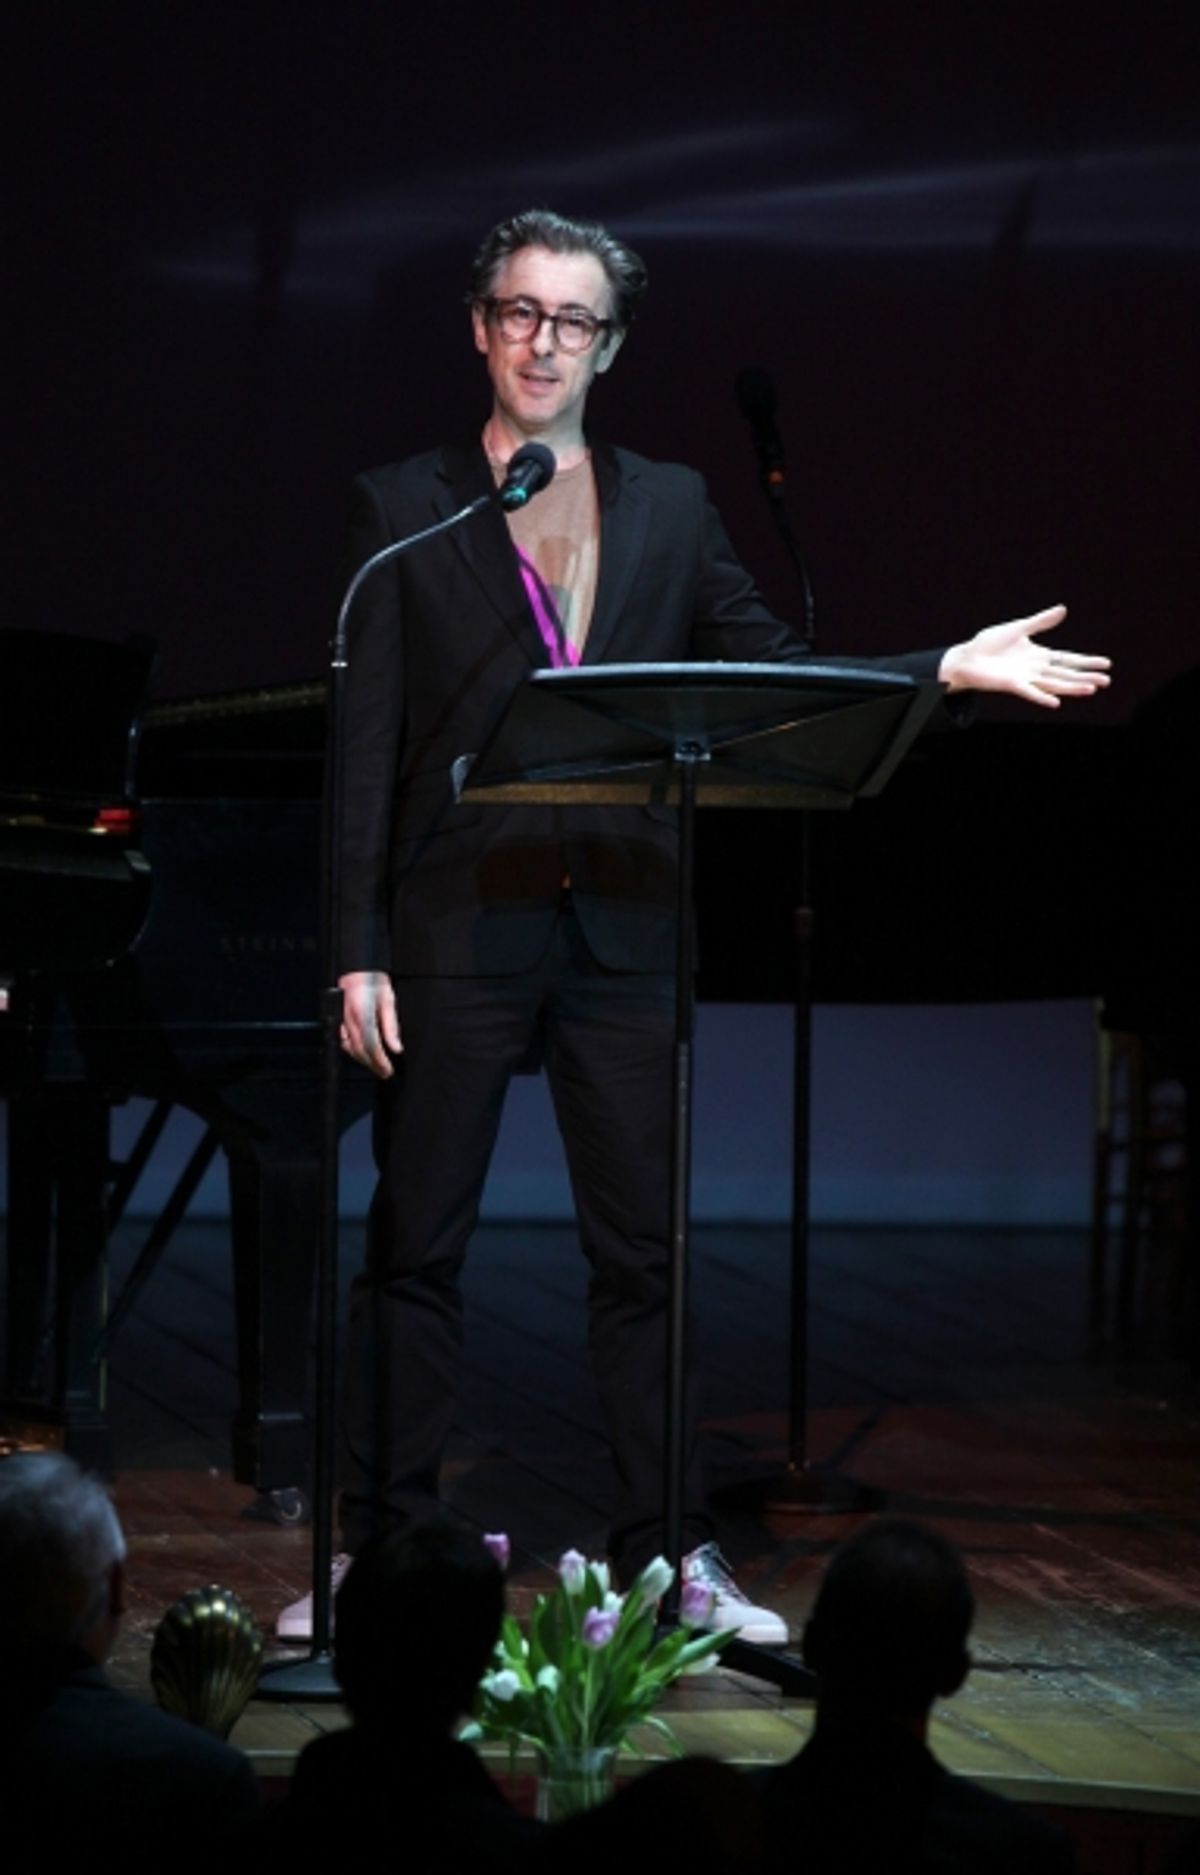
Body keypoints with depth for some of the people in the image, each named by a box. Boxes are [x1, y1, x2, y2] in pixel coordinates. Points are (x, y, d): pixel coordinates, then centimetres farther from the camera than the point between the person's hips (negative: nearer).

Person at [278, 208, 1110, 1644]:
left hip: (623, 930, 2)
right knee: (414, 1247, 1)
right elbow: (367, 742, 0)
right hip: (458, 924, -2)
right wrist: (360, 949, -6)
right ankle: (380, 1553, 7)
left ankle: (668, 1556, 11)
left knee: (643, 1252, 5)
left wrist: (948, 669, -2)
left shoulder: (669, 511, 13)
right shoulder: (404, 511, 4)